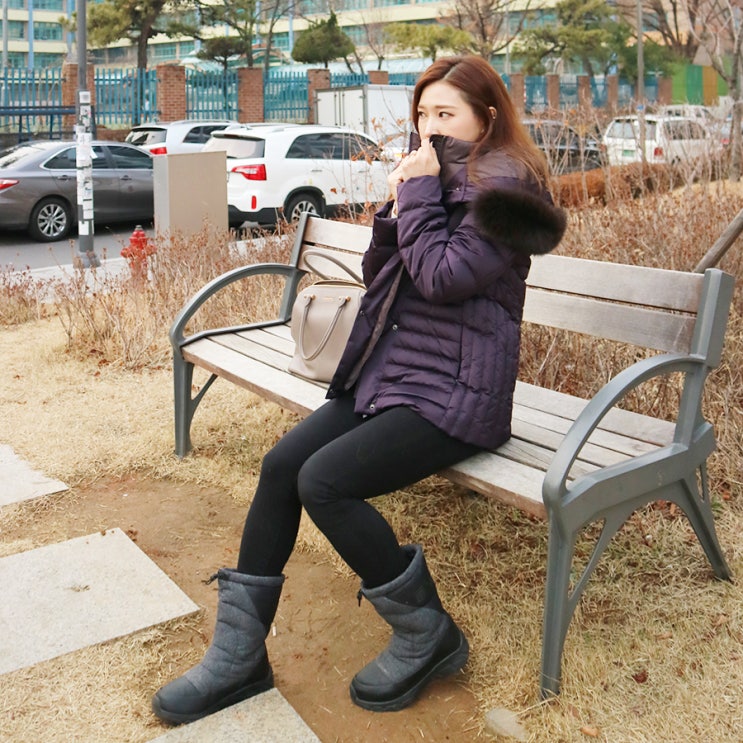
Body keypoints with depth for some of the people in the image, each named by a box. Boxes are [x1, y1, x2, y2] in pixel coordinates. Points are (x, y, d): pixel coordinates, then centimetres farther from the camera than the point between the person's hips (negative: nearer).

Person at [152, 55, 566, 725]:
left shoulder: (502, 184, -8)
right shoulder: (435, 178, 18)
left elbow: (444, 278, -20)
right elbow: (379, 276, 16)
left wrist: (420, 194, -10)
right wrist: (396, 208, 1)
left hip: (453, 395, -8)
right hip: (387, 372, 8)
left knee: (324, 480, -24)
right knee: (280, 466, -8)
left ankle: (427, 637, -3)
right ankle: (238, 656, 0)